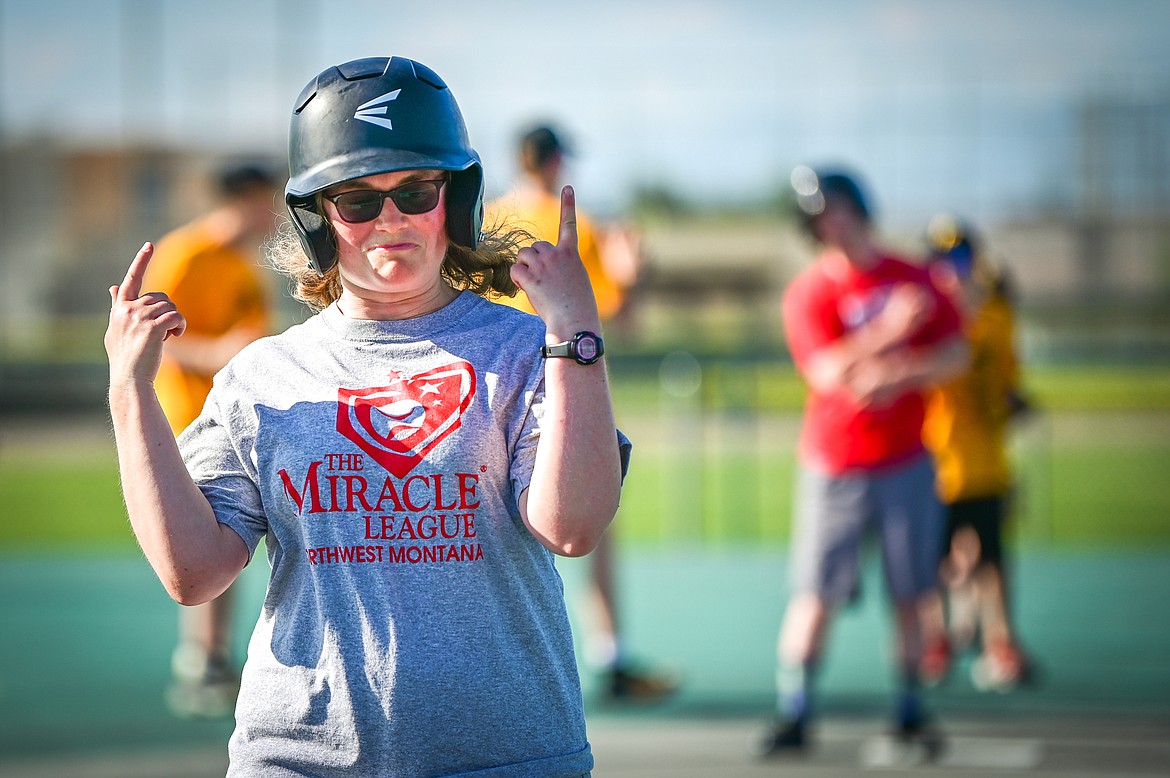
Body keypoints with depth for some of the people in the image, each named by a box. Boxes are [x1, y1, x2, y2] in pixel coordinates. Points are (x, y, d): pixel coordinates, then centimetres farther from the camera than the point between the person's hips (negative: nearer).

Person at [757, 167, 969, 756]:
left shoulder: (912, 280, 6)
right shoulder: (808, 292, -4)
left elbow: (955, 355, 2)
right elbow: (826, 371, -16)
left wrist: (898, 376, -15)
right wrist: (886, 332, -26)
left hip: (906, 463, 3)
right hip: (834, 467, -3)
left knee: (908, 593, 5)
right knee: (815, 594, -7)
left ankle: (909, 709, 14)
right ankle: (793, 713, -5)